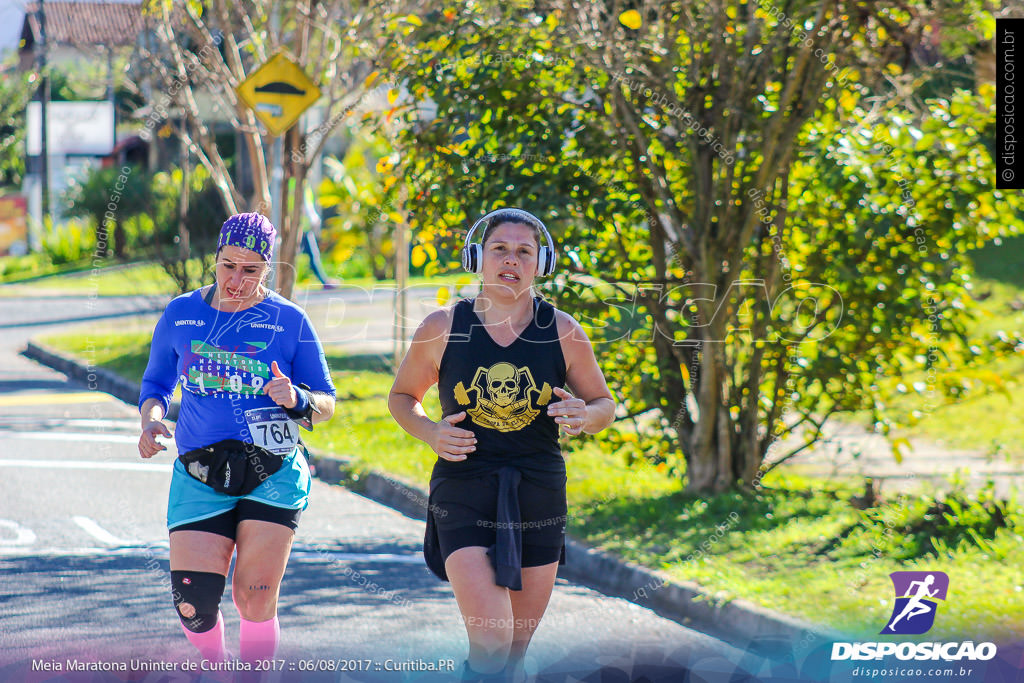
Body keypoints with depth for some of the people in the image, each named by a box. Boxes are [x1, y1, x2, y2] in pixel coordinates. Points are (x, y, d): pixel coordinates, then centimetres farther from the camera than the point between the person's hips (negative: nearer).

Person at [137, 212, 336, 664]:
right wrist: (151, 420, -2)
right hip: (199, 476, 1)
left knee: (255, 598, -8)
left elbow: (327, 404, 7)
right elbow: (156, 383, 19)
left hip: (273, 476, -1)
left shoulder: (289, 321, 2)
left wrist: (296, 400, -15)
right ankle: (215, 663, 22)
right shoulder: (180, 314, 7)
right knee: (193, 601, -9)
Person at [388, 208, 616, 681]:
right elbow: (401, 397, 12)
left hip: (538, 497, 3)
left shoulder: (563, 332, 1)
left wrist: (584, 417, -12)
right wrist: (429, 432, -9)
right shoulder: (443, 329, -1)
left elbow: (604, 405, 12)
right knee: (491, 644, -20)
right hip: (464, 495, -2)